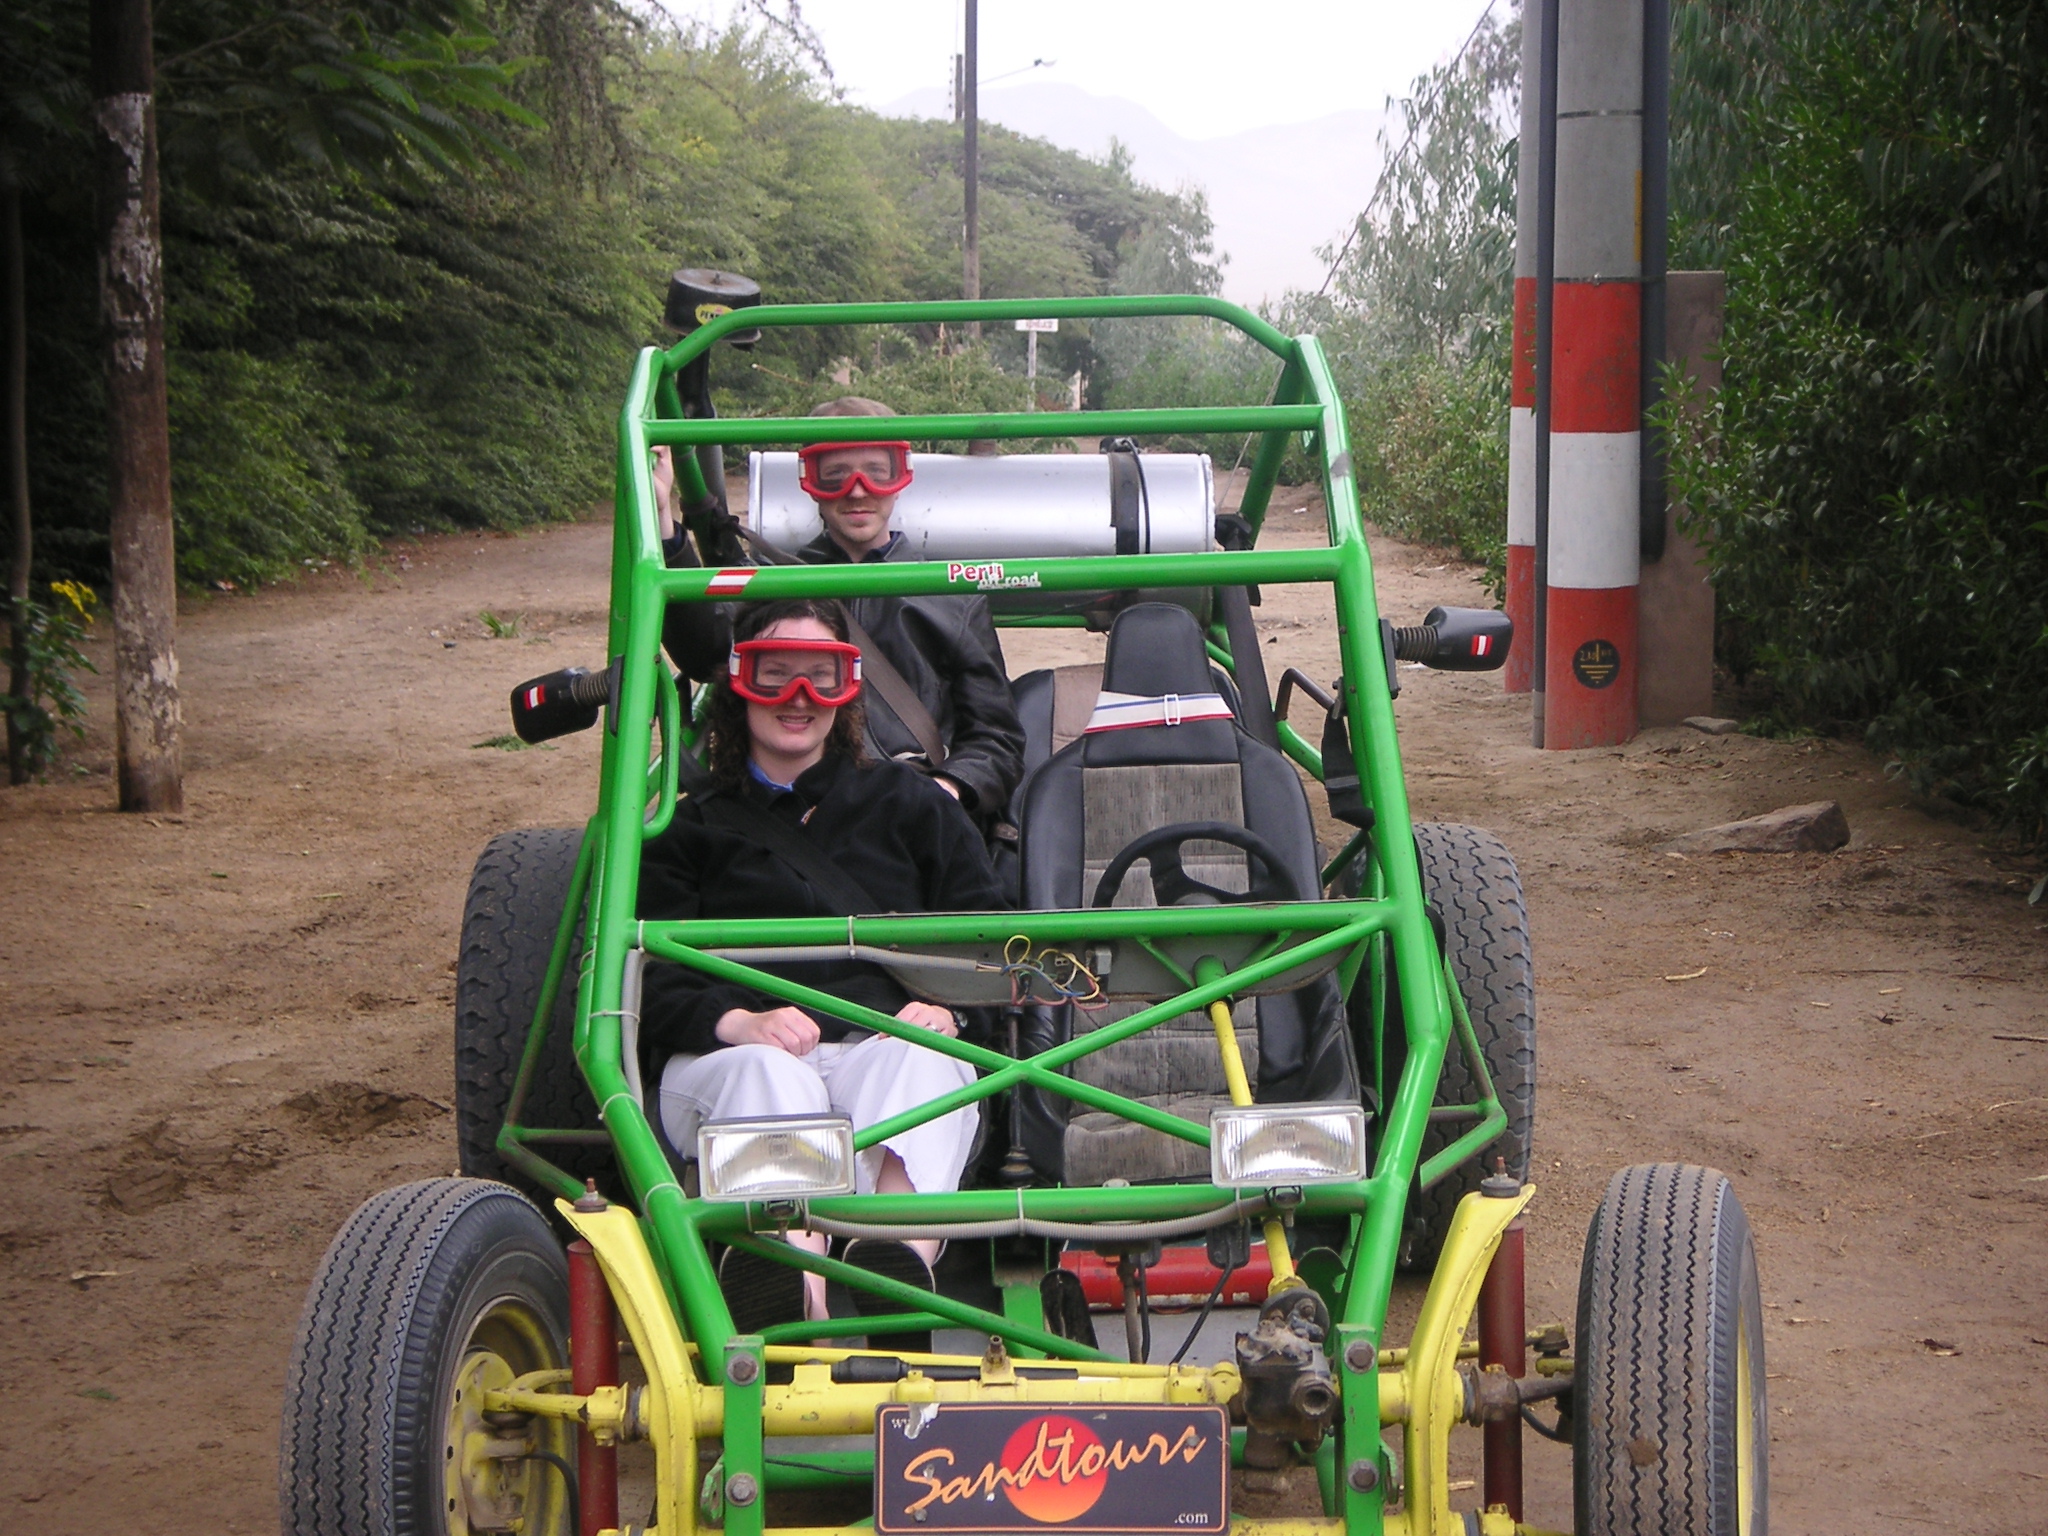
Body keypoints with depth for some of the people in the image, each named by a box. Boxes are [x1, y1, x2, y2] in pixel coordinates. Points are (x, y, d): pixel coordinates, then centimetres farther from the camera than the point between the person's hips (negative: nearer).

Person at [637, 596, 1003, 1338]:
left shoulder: (908, 802, 29)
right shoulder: (692, 826, 26)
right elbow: (651, 983, 10)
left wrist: (943, 1004, -7)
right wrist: (738, 1021, -13)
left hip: (883, 1043, 1)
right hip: (731, 1056, 0)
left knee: (923, 1061, -37)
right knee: (766, 1073, -38)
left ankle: (900, 1263, -67)